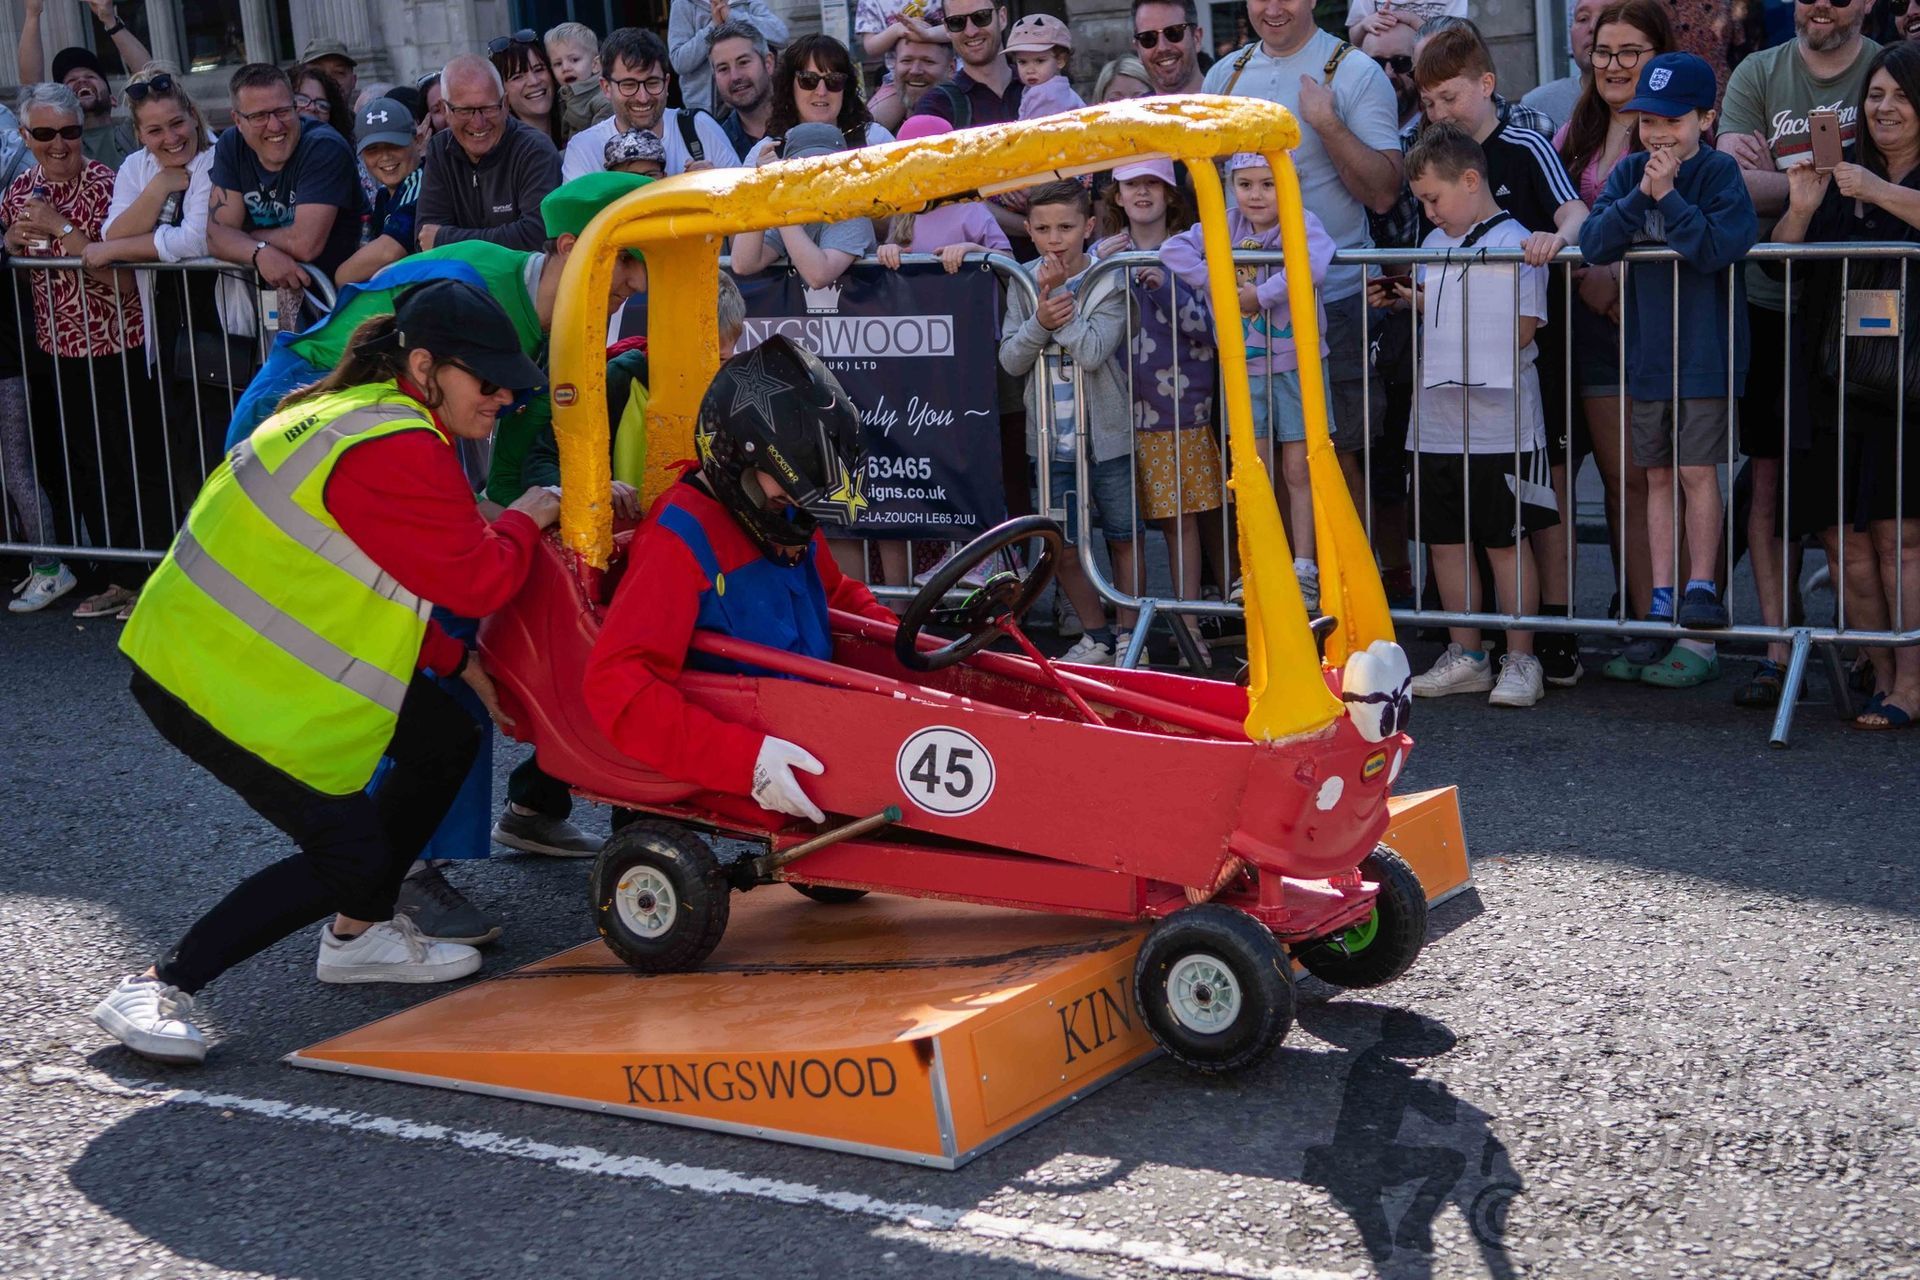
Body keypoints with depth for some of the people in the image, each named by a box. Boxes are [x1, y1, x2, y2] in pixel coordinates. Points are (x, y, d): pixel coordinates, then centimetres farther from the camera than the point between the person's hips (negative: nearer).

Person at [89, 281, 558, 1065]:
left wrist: (456, 661, 13)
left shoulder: (358, 415, 12)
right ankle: (156, 992, -5)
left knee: (446, 737, 14)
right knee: (352, 859, -10)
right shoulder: (396, 453, -22)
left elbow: (377, 578, 19)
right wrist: (526, 521, -1)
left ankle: (358, 937, 27)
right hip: (218, 685, -11)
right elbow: (476, 581, -20)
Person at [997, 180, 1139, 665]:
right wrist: (1040, 320, -23)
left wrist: (1058, 293, -21)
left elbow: (1092, 352, -23)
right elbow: (1010, 360, -5)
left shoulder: (1110, 283, -9)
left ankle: (1127, 633, 24)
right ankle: (1096, 637, 21)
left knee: (1123, 538, 8)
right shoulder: (1024, 283, 2)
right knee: (1062, 548, 4)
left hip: (1107, 436, -3)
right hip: (1051, 439, 3)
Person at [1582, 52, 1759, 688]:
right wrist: (1641, 195, -20)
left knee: (1697, 472, -2)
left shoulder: (1720, 171, -8)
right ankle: (1663, 604, 15)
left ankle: (1702, 590, 10)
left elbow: (1717, 247, -22)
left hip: (1705, 349, -5)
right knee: (1658, 476, 9)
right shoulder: (1629, 173, 3)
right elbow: (1594, 244, -9)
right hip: (1647, 349, 5)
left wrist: (1668, 195, -22)